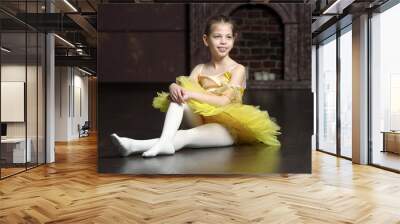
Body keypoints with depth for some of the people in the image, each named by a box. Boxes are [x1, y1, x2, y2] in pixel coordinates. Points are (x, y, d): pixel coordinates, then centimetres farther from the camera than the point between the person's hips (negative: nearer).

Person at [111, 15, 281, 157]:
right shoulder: (199, 69, 11)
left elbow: (224, 101, -16)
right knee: (178, 97, -23)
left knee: (188, 135, -36)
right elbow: (184, 88, -1)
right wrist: (175, 87, -25)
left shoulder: (238, 69, -3)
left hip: (227, 127, -4)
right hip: (202, 121, 4)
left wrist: (191, 94, -25)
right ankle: (165, 141, -43)